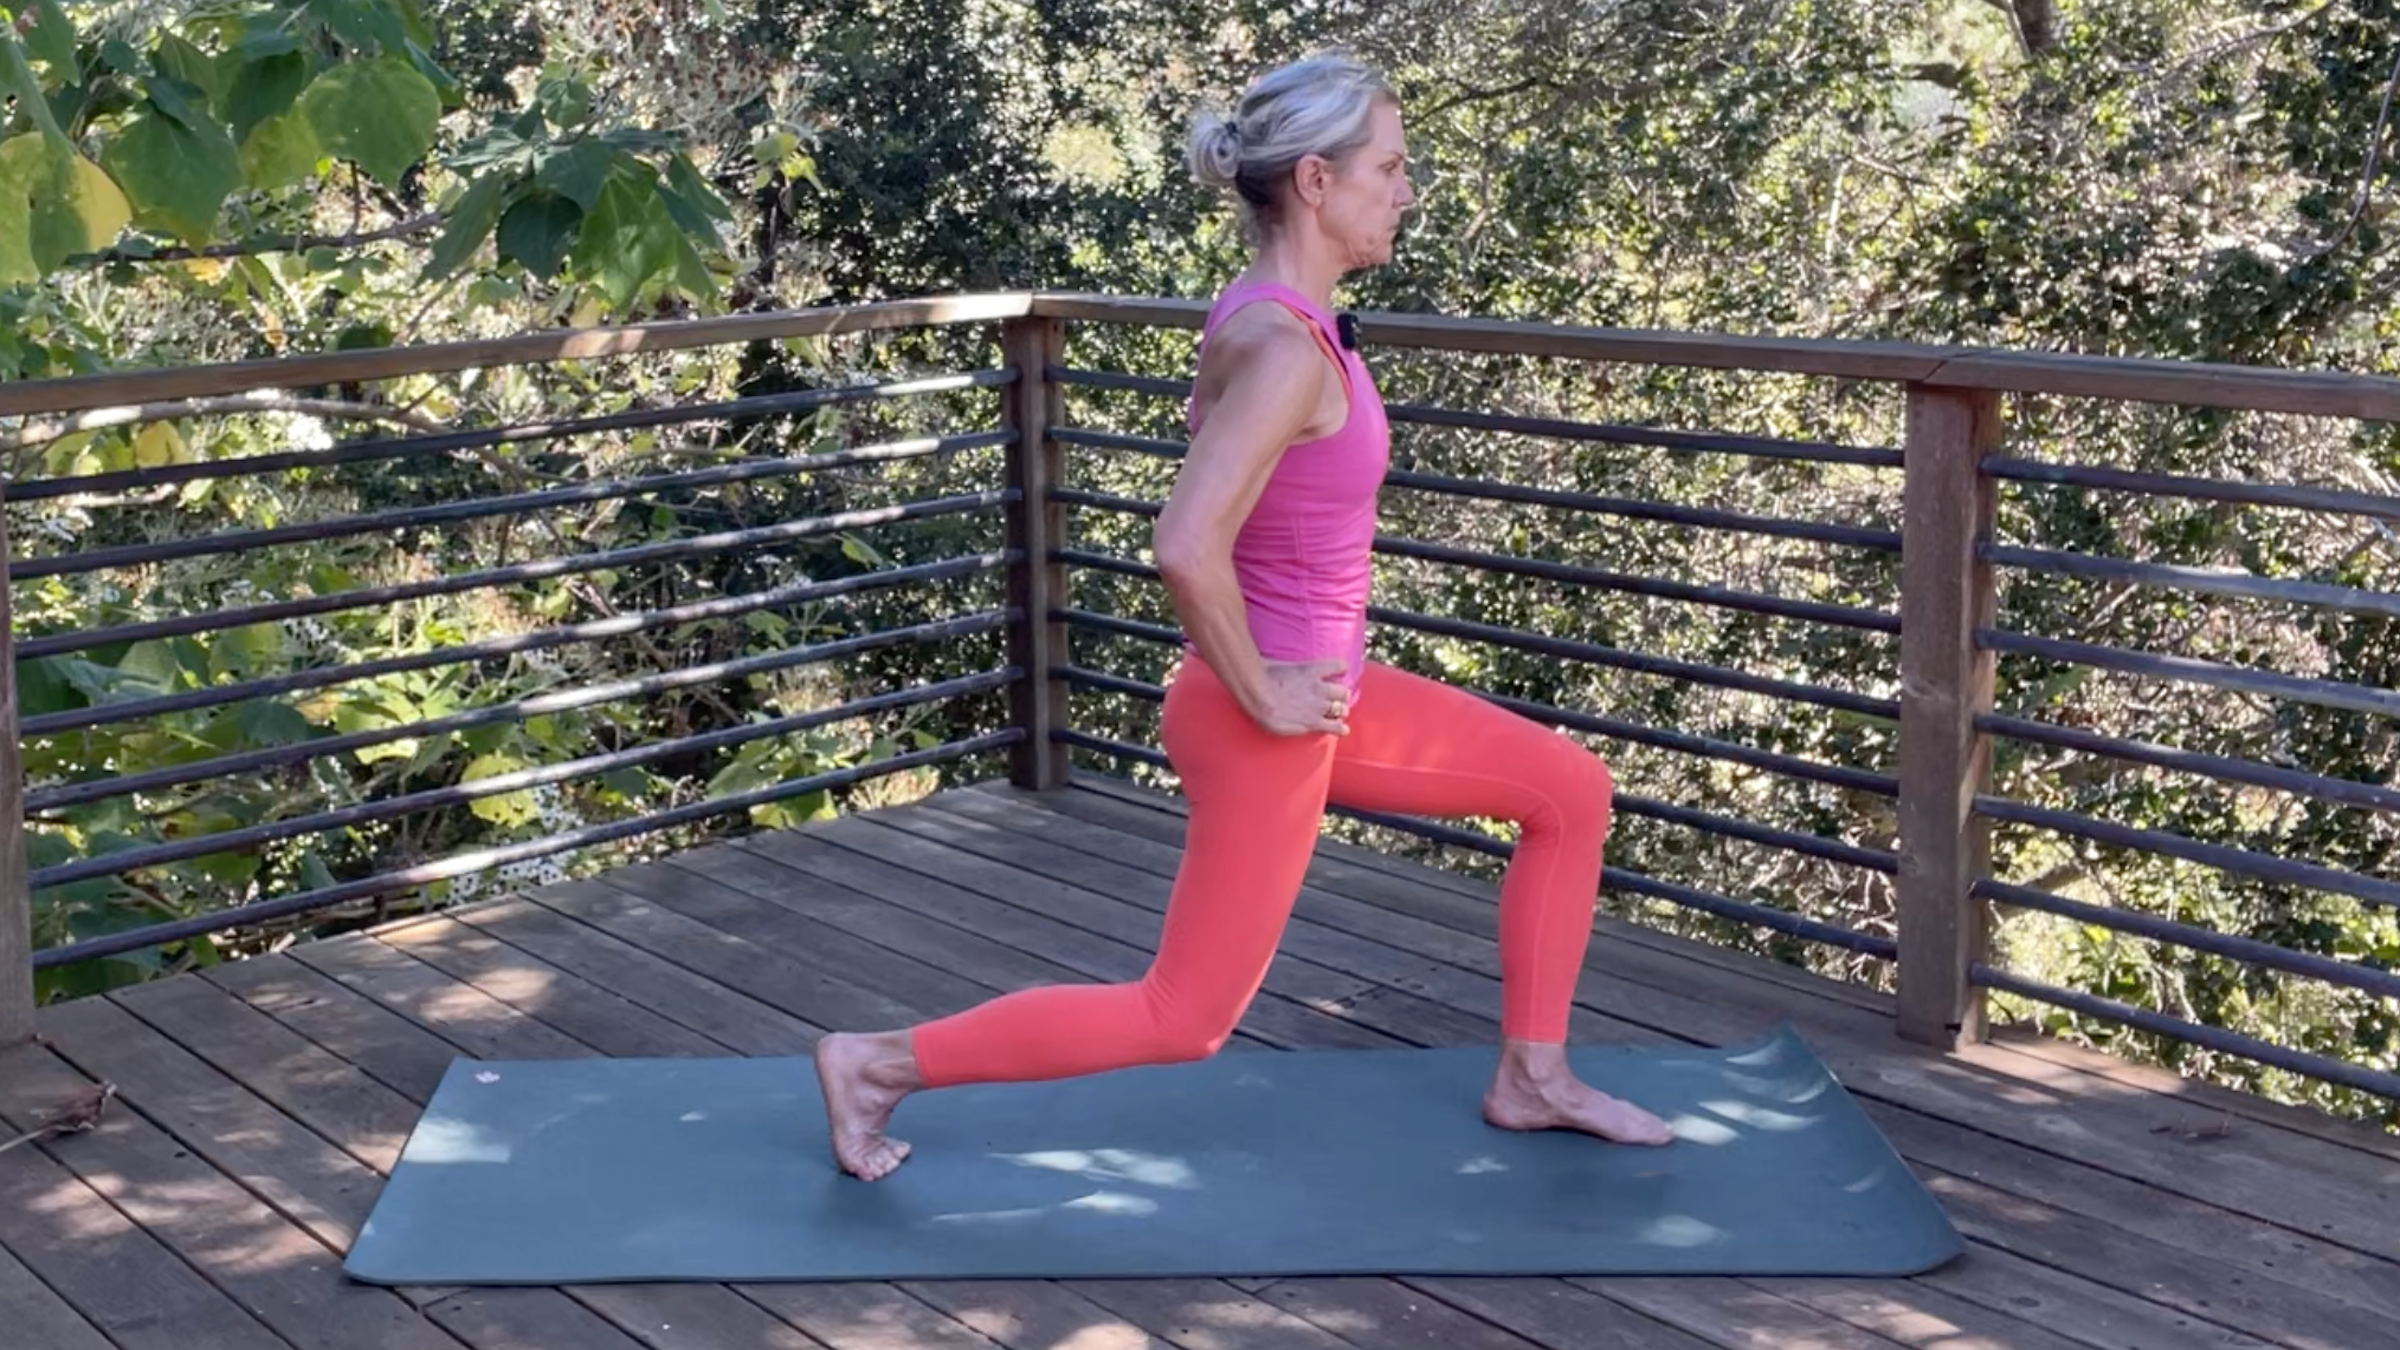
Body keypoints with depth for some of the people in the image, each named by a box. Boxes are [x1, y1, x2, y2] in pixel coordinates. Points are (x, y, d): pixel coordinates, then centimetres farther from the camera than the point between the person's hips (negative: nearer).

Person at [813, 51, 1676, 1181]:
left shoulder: (1269, 314, 4)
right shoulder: (1285, 345, -25)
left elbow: (1215, 490, 20)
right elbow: (1185, 548, -35)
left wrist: (1280, 671, 17)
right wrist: (1259, 695, -21)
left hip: (1315, 688, 9)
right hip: (1266, 721, -9)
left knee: (1572, 792, 13)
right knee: (1182, 1018, 4)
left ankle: (1531, 1078, 23)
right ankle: (876, 1063, 14)